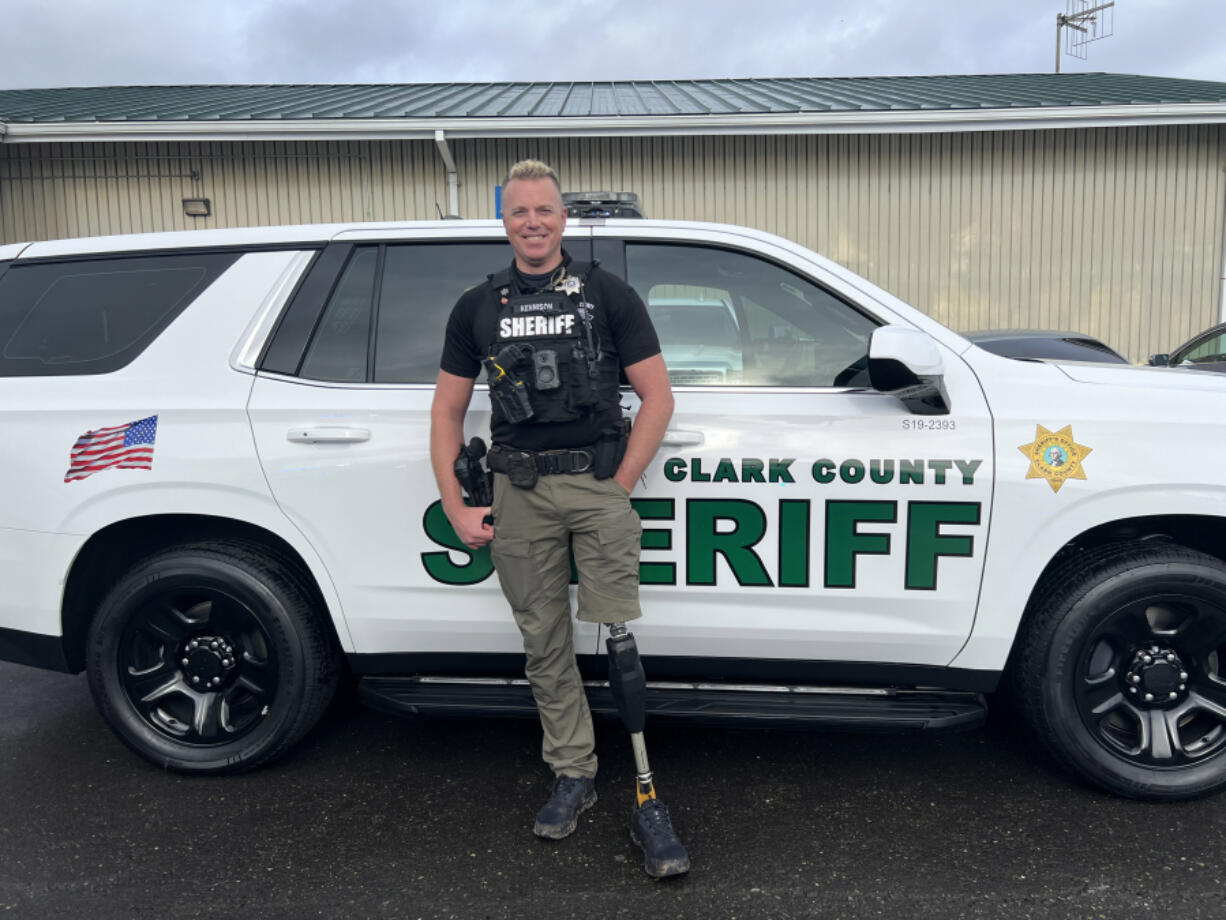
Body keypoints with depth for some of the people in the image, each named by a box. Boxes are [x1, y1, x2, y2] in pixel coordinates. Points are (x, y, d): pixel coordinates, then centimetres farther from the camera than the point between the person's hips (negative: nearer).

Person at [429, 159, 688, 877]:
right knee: (545, 644, 8)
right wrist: (455, 507, 5)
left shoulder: (609, 294, 6)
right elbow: (448, 410, 14)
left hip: (599, 484, -3)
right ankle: (574, 774, 23)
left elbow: (658, 397, 3)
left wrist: (621, 486, -5)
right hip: (519, 492, 3)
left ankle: (646, 795, 4)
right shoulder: (479, 307, 13)